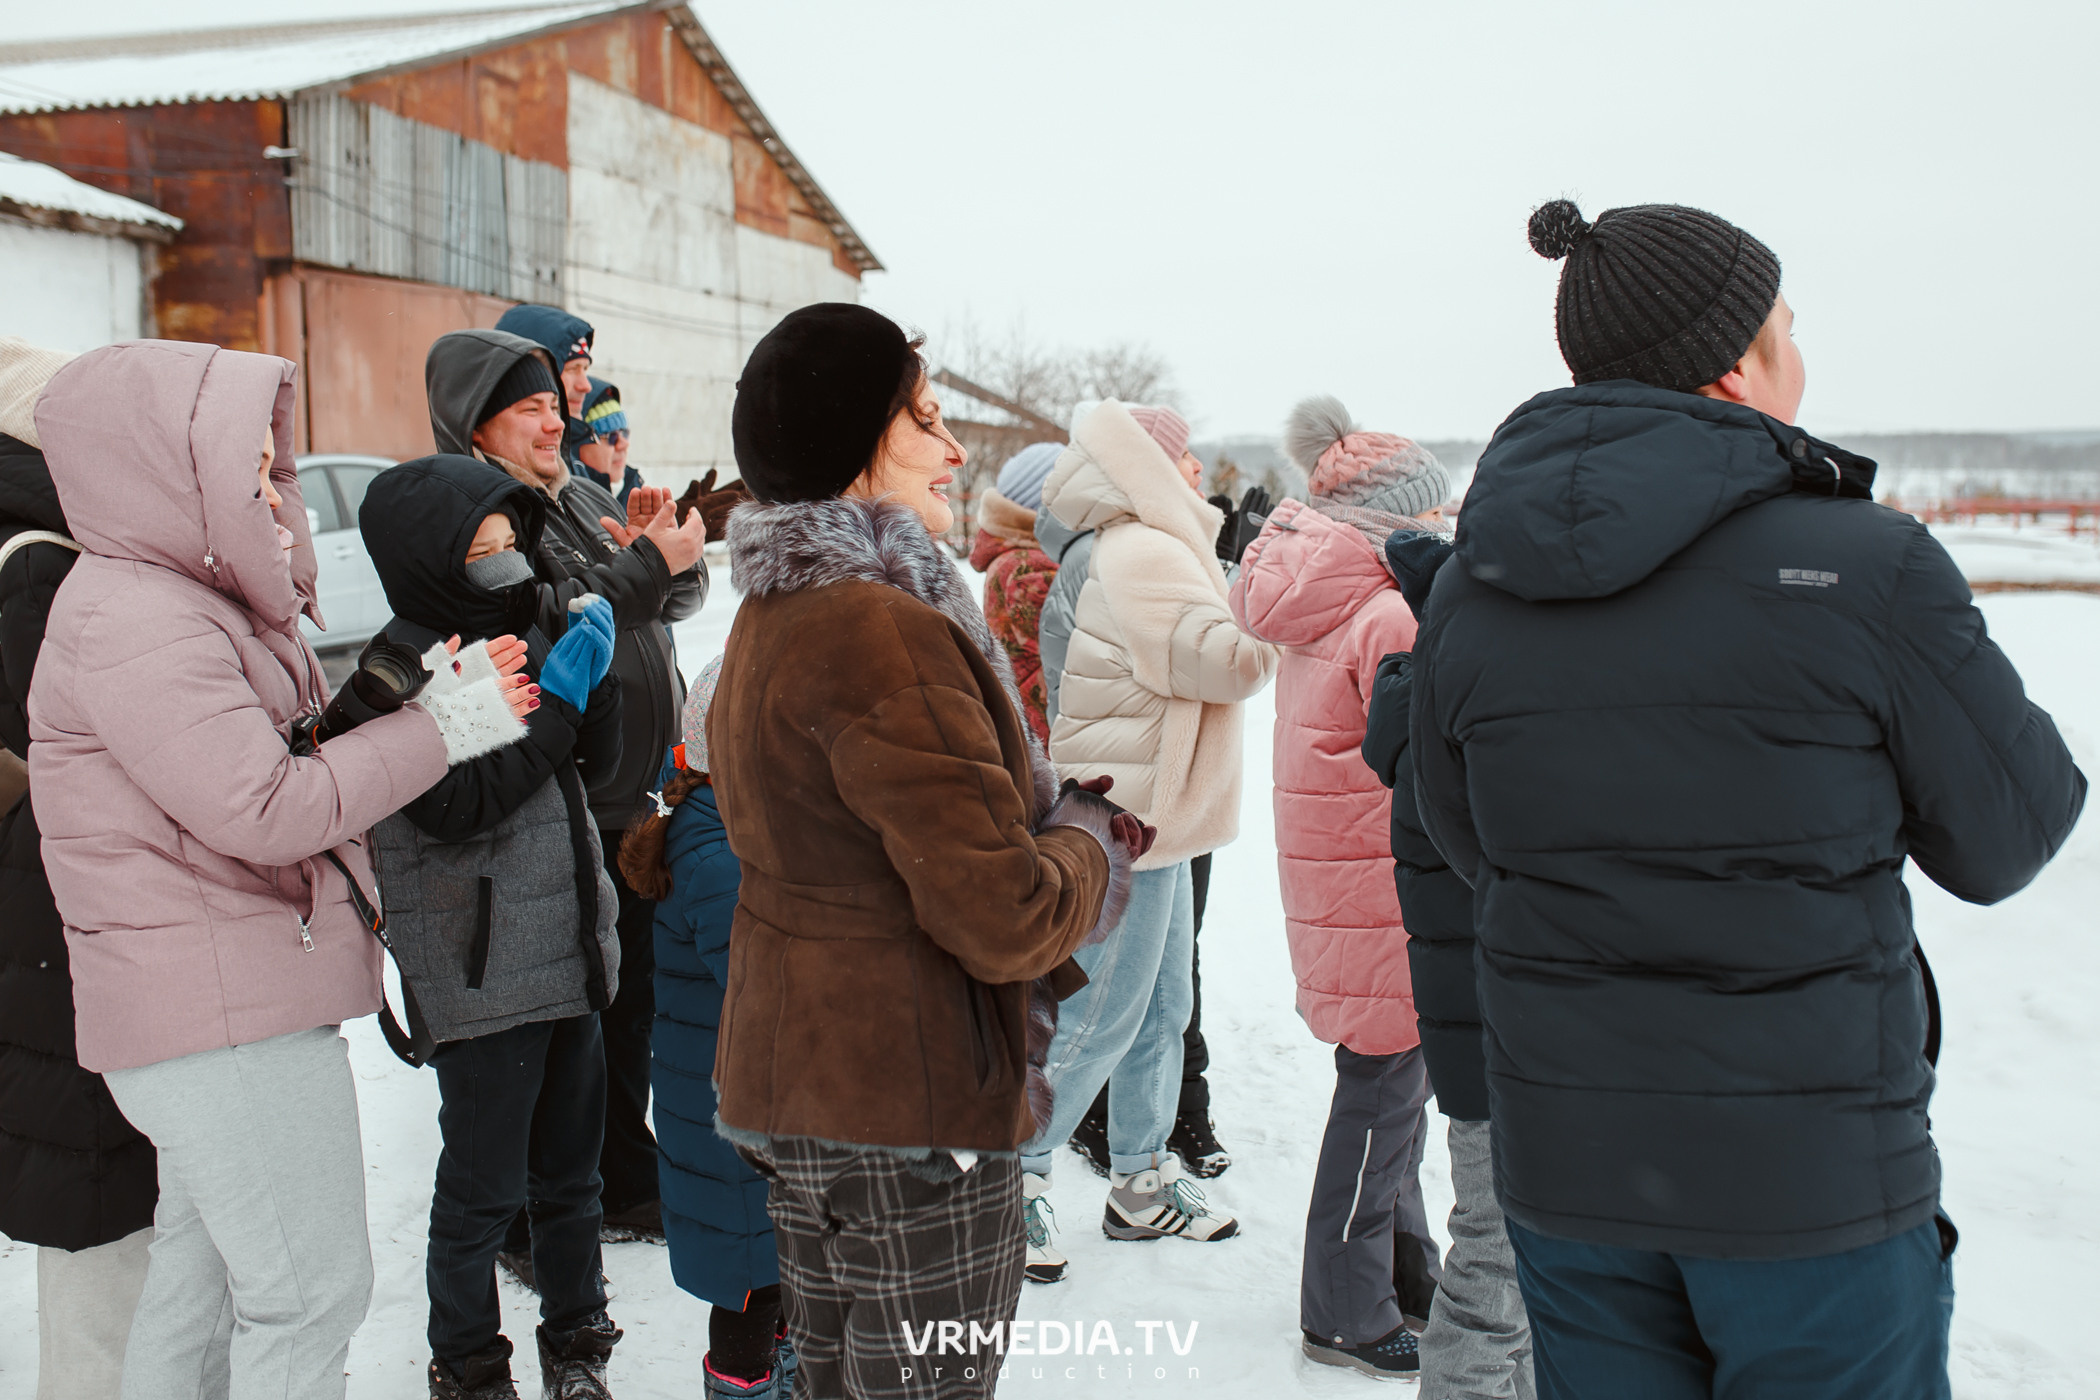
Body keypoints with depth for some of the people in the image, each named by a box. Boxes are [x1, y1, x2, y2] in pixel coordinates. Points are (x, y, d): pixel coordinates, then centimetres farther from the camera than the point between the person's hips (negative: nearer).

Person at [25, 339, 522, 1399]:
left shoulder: (185, 598, 14)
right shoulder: (137, 626, -20)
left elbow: (280, 740, 16)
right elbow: (266, 811, -25)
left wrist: (403, 691, 2)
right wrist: (437, 730, -17)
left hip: (222, 1001, 11)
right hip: (227, 1014, -11)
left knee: (204, 1268, 21)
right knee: (311, 1289, -4)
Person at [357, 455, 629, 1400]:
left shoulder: (519, 632, 10)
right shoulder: (400, 665, -12)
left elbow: (596, 759, 15)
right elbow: (454, 804, -22)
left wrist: (594, 676, -3)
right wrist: (557, 696, -20)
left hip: (569, 955, 7)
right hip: (482, 974, -7)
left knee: (571, 1169, 16)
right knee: (484, 1186, 5)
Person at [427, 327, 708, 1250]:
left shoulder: (582, 496, 15)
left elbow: (677, 602, 19)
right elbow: (549, 630, -26)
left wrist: (671, 553, -2)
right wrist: (648, 564, -19)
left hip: (632, 801, 9)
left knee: (629, 1003, 19)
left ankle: (627, 1189, 35)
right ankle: (536, 1229, 16)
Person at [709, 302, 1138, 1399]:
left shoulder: (774, 613, 9)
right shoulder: (886, 630, -23)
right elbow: (1004, 917, -24)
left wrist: (1053, 815, 9)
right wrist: (1095, 841, -4)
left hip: (791, 1070, 10)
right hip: (910, 1103, -10)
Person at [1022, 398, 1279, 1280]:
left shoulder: (1152, 551, 16)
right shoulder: (1144, 557, -18)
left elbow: (1212, 665, 18)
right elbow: (1230, 662, -23)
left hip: (1154, 820, 11)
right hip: (1127, 827, -11)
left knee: (1160, 1011, 17)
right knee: (1099, 1022, -2)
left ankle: (1141, 1183, 29)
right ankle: (1014, 1179, 12)